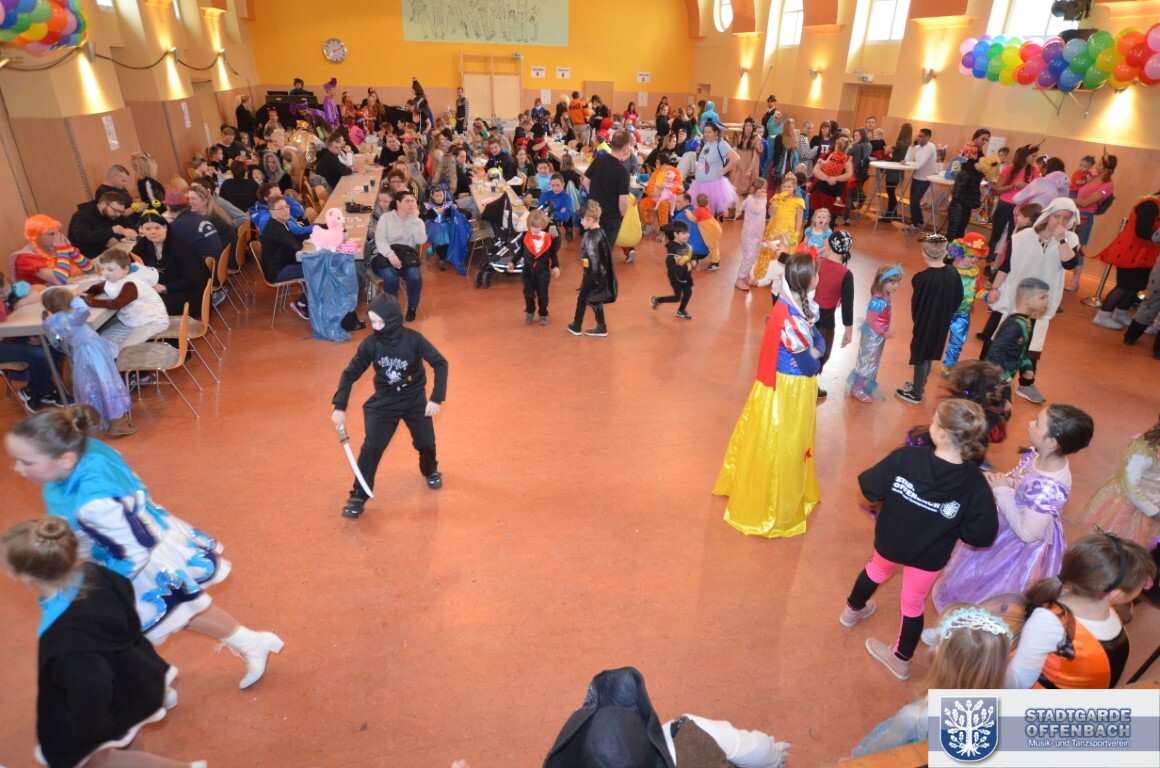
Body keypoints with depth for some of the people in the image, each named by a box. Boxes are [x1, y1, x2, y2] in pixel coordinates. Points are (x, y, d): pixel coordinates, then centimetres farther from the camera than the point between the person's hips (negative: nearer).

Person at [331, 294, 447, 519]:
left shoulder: (414, 340, -20)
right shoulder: (370, 344, -15)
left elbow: (440, 364, -14)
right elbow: (350, 374, -8)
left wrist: (437, 398, -18)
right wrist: (339, 407, -14)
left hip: (415, 400, 0)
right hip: (383, 402, 1)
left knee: (426, 442, 10)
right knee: (370, 448, -7)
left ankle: (430, 470, 44)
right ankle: (357, 498, 5)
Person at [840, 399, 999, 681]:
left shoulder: (905, 458, -29)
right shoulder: (975, 483, -25)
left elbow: (869, 488, -20)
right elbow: (982, 535, -21)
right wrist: (951, 525, -3)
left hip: (889, 540, 1)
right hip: (929, 556, 0)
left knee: (876, 571, 33)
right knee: (913, 604, 23)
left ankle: (853, 610, 60)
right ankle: (901, 660, 46)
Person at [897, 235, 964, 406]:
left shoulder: (922, 278, -25)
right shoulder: (953, 274, -6)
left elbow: (916, 302, -18)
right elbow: (958, 299, 4)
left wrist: (915, 319, 0)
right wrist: (946, 315, 17)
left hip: (925, 323, -6)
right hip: (942, 323, 6)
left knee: (921, 356, 7)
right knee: (929, 354, 22)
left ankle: (916, 393, 19)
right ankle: (919, 385, 39)